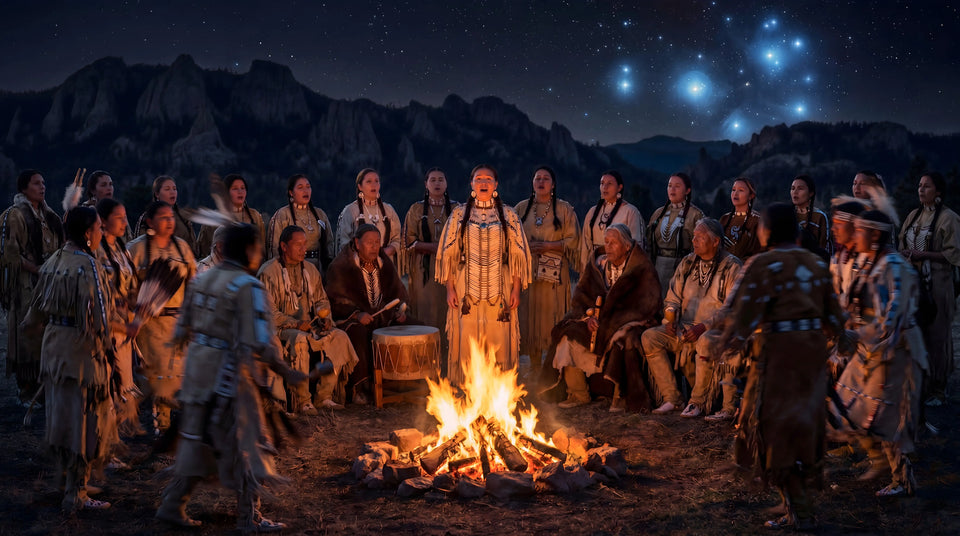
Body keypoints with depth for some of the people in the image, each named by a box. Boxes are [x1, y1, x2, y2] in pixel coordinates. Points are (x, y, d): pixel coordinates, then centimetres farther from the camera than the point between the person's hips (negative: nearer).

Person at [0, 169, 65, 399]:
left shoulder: (47, 215, 15)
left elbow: (57, 246, 22)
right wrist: (37, 269, -19)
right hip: (26, 285, -7)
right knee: (28, 333, -4)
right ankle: (27, 387, 2)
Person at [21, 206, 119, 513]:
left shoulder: (55, 260, 5)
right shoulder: (87, 265, -19)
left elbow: (40, 304, 14)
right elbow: (97, 314, -22)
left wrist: (31, 324, 34)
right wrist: (105, 346, -10)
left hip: (54, 346, 8)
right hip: (82, 349, -8)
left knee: (61, 415, 18)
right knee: (85, 419, 2)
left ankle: (67, 482, 31)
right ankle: (75, 496, 8)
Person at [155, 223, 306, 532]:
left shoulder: (204, 279, 9)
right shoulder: (247, 286, -15)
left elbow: (182, 331, 12)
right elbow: (259, 343, -22)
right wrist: (287, 374, -13)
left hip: (197, 367, 8)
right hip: (227, 373, -8)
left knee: (197, 439, 18)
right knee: (246, 443, 5)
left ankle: (172, 506, 22)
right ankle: (249, 519, 14)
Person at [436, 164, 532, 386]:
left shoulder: (509, 215, 8)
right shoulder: (459, 214, 8)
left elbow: (518, 255, 6)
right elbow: (448, 253, 7)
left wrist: (516, 289, -1)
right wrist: (450, 288, -1)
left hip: (499, 292, 0)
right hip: (467, 291, 0)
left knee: (499, 346, -2)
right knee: (466, 345, -1)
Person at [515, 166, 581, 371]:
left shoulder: (564, 209, 5)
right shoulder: (522, 208, 12)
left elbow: (573, 241, 0)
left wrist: (547, 246, -12)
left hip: (554, 273, -2)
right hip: (528, 271, 2)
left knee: (552, 315, -5)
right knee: (530, 314, 1)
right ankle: (534, 365, 8)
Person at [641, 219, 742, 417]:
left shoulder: (731, 267, -3)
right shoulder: (687, 263, 14)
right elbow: (673, 299, 18)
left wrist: (704, 326, -21)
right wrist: (670, 319, -4)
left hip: (714, 329, -5)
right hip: (684, 327, 6)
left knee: (705, 342, -39)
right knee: (649, 337, -17)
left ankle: (698, 402, -21)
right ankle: (671, 398, -14)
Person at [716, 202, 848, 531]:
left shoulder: (763, 265, -11)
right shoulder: (816, 263, 9)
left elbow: (744, 312, -13)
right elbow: (831, 309, 15)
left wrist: (726, 342, 0)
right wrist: (841, 338, 30)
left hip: (781, 347, -7)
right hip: (814, 344, 7)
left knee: (777, 426, 2)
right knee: (804, 422, 19)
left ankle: (799, 513, 3)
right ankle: (799, 496, 31)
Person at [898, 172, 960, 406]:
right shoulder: (913, 215, 13)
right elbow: (902, 244, 21)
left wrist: (924, 254, -17)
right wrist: (907, 253, 0)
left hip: (937, 283, -6)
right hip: (914, 281, 6)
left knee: (936, 333, -2)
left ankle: (938, 389, 7)